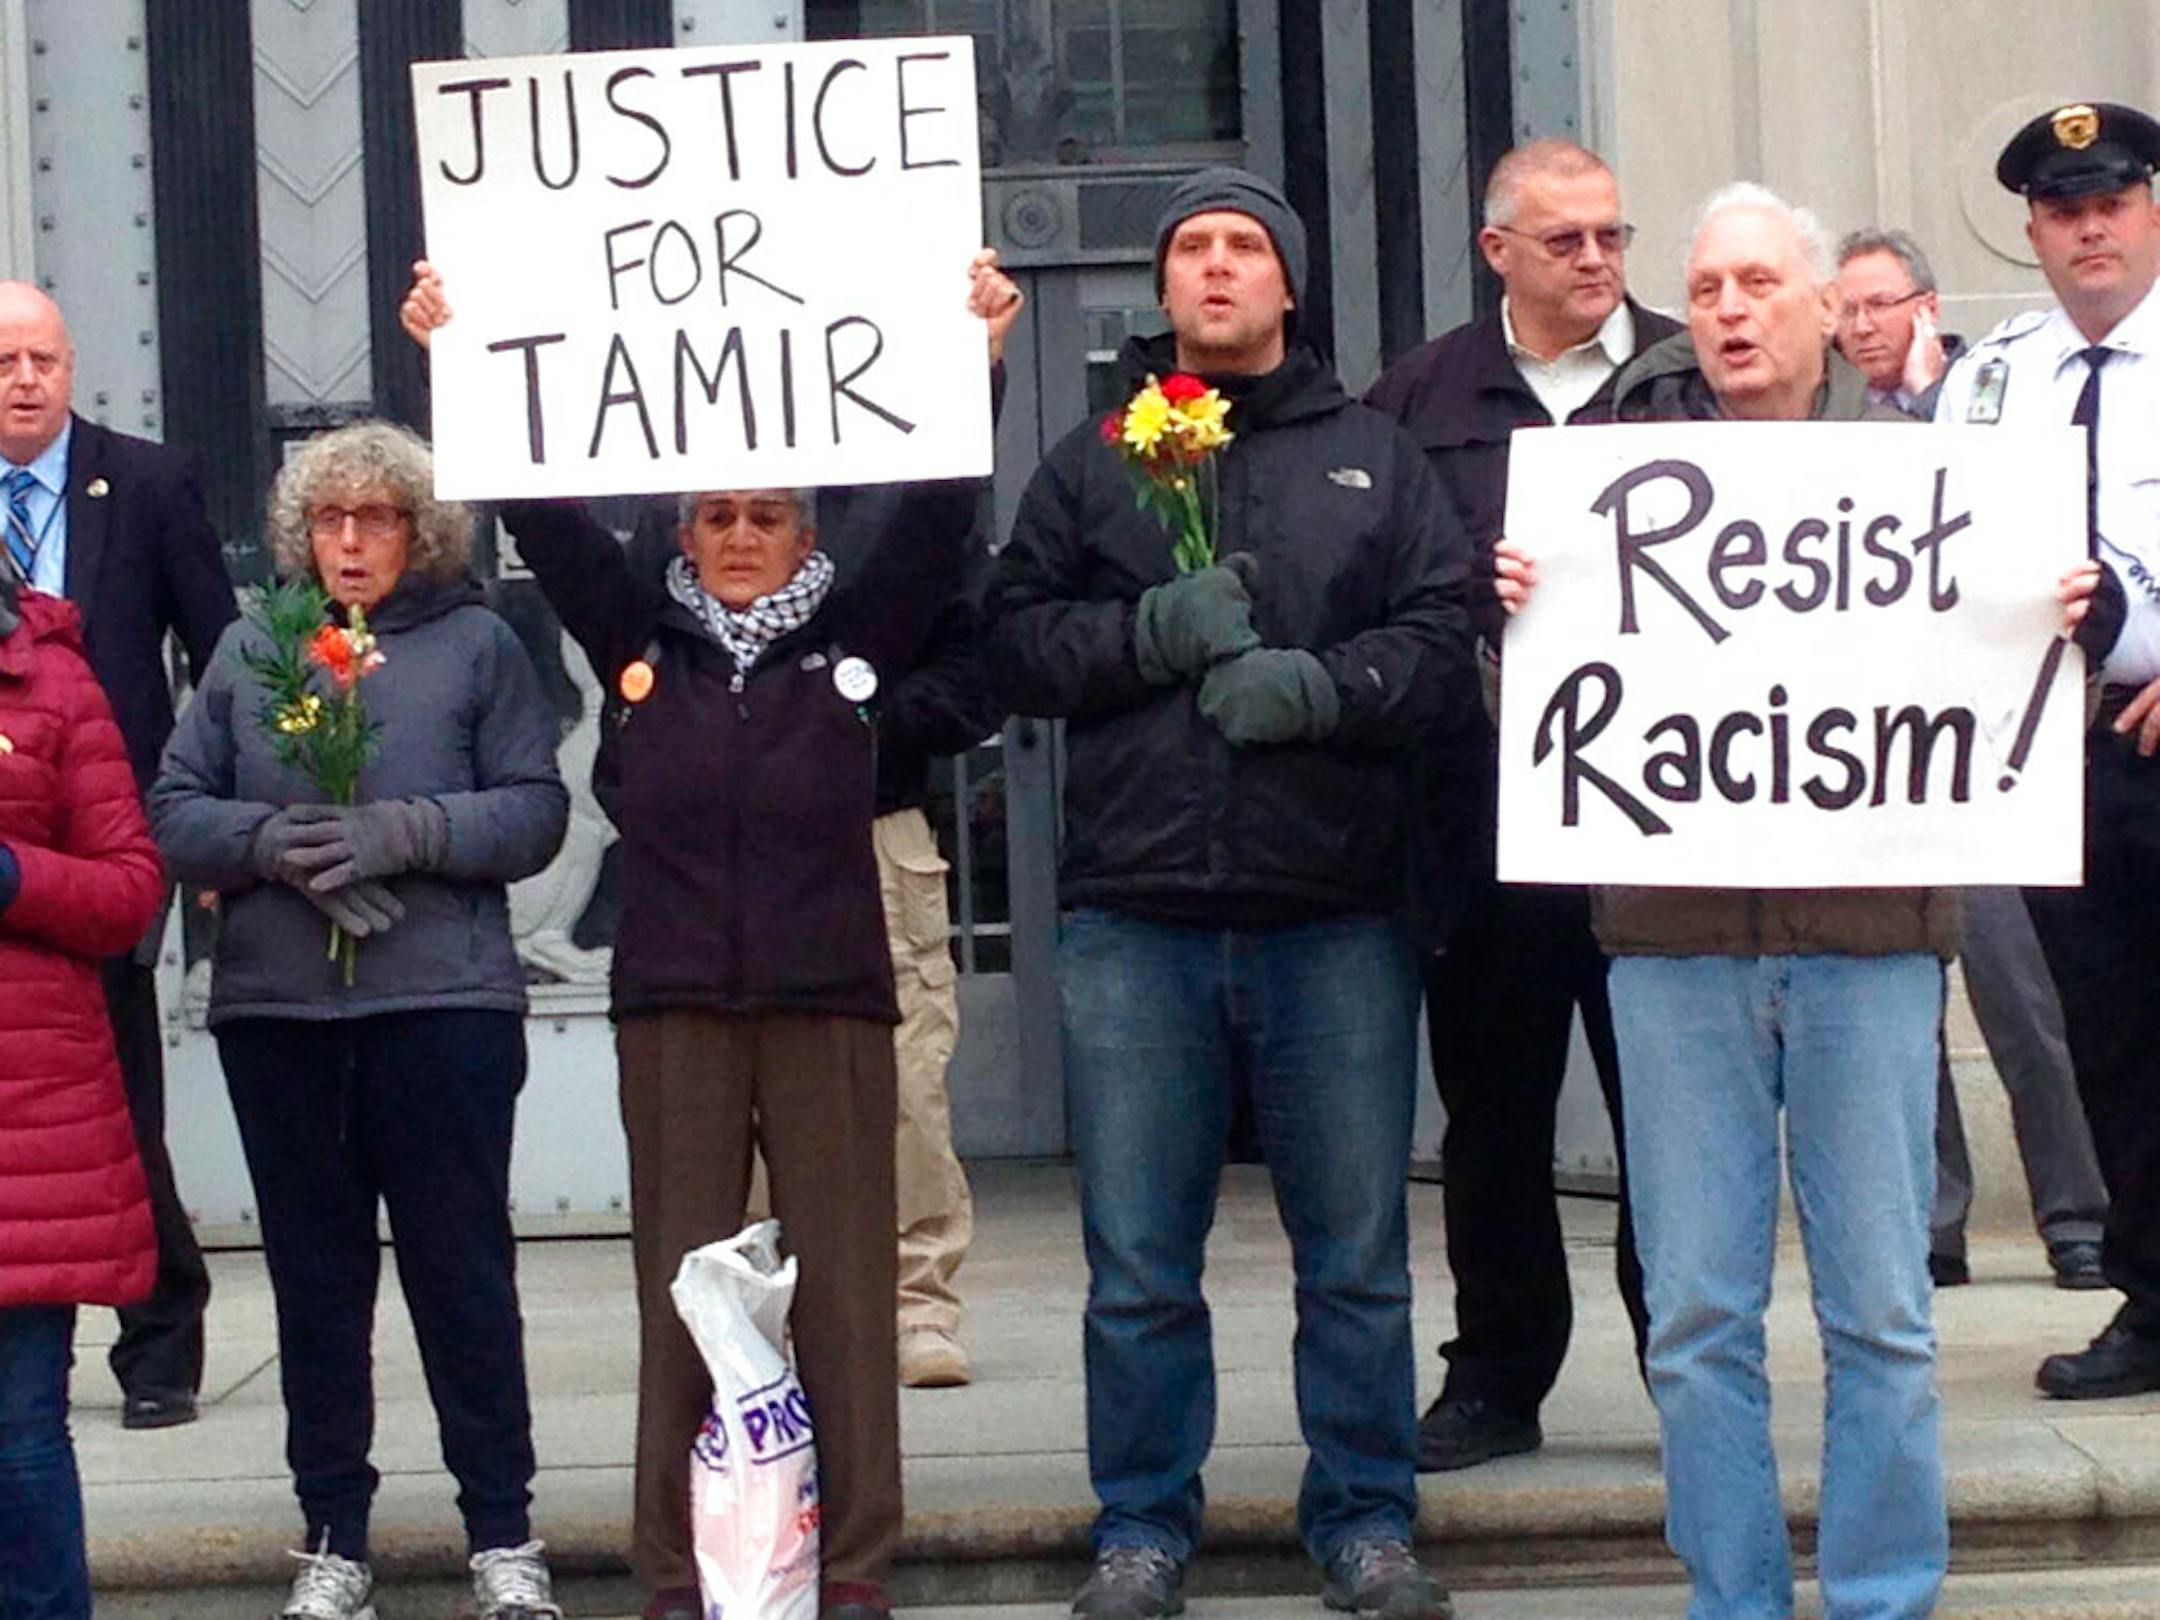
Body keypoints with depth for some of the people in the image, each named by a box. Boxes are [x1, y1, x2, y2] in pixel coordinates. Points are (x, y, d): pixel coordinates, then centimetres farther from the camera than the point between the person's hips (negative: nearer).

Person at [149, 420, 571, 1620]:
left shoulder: (476, 646, 6)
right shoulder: (248, 653, 13)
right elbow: (173, 811, 6)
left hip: (443, 1004, -3)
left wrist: (404, 833, -16)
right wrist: (273, 842, -13)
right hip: (274, 1012, 3)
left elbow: (534, 810, -2)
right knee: (314, 1274, 7)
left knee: (463, 1269, 1)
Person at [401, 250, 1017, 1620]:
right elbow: (544, 510, 4)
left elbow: (939, 513, -3)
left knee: (844, 1286, 2)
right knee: (681, 1292, 5)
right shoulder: (638, 634, 8)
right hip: (673, 999, 1)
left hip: (830, 994, -1)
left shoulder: (858, 632, 5)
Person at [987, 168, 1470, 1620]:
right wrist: (1153, 632, -12)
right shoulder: (1093, 462, 13)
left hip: (1335, 920, 0)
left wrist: (1321, 685, -15)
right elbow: (1017, 643, 4)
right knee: (1139, 1261, 6)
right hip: (1136, 920, 1)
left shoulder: (1374, 457, 11)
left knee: (1358, 1253, 6)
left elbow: (1444, 638, 1)